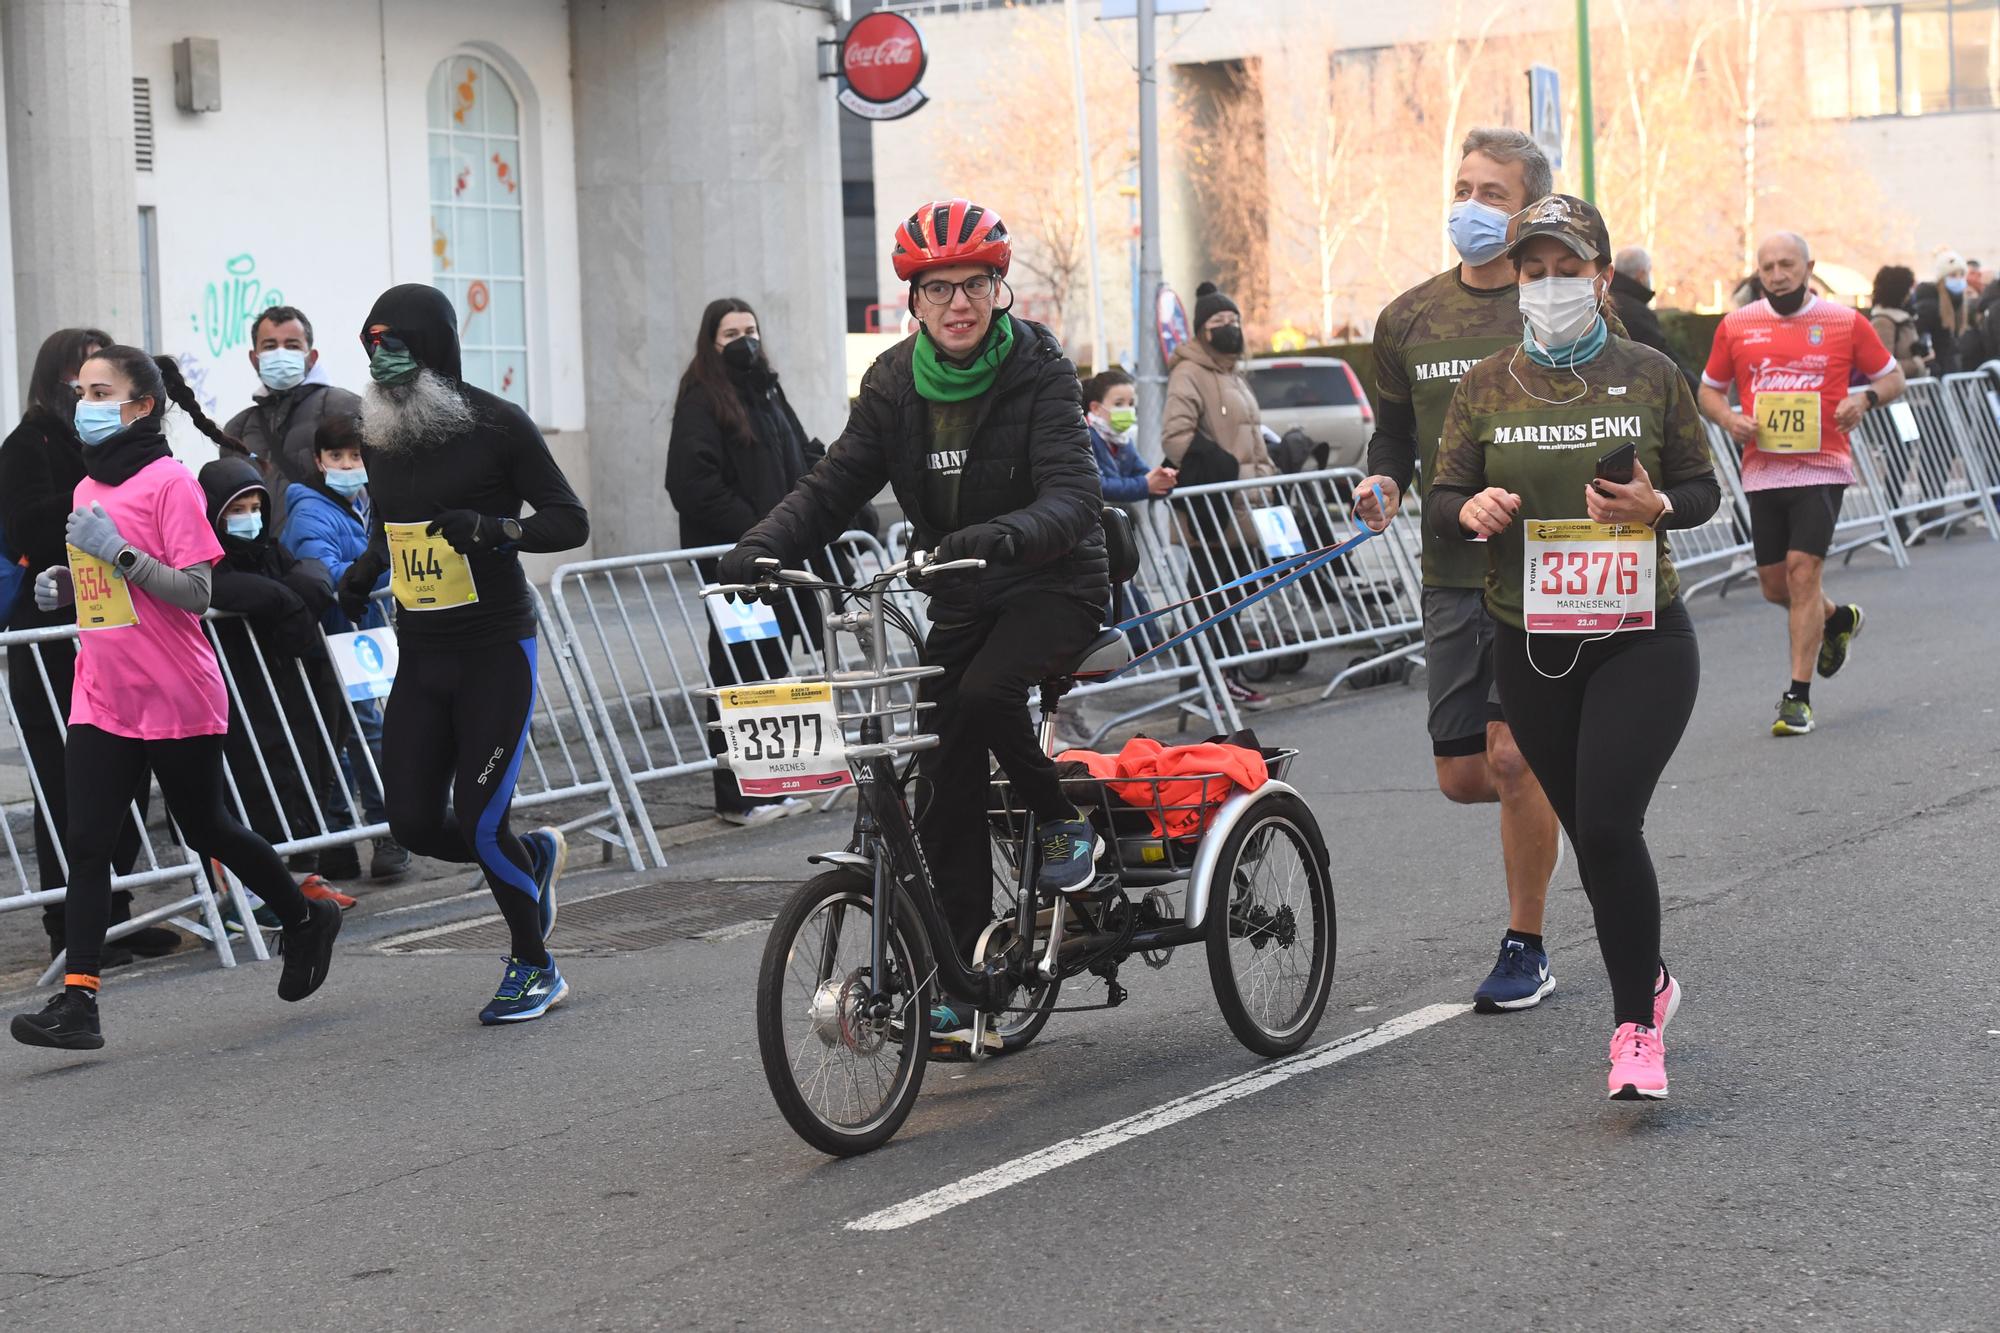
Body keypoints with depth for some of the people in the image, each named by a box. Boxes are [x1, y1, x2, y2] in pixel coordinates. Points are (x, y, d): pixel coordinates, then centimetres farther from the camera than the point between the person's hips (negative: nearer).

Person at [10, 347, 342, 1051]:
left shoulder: (170, 481, -12)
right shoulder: (88, 488, 11)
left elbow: (195, 591, -17)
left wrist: (118, 551, -24)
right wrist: (64, 583, 5)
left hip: (176, 699, -6)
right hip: (102, 697, 6)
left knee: (205, 829, 10)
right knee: (86, 842, -5)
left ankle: (306, 919, 33)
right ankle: (77, 1000, -8)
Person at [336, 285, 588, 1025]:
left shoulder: (496, 425, -10)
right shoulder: (378, 434, 8)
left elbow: (571, 521, -9)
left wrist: (495, 528, -26)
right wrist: (364, 572, 3)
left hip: (496, 654, -6)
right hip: (419, 657, 6)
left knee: (479, 824, -10)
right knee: (415, 824, 0)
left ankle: (534, 967, 12)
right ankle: (535, 855, 30)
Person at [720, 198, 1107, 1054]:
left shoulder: (1040, 374, -16)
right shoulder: (894, 385, -1)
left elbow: (1072, 499, -28)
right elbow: (834, 485, -4)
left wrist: (997, 535, -48)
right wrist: (761, 549, -23)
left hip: (1055, 583, -5)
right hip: (960, 597, 5)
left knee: (985, 693, -33)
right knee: (944, 788, -2)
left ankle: (1062, 822, -5)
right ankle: (963, 976, 6)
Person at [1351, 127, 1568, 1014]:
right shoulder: (1409, 320, 7)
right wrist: (1384, 483, -4)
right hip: (1451, 574, 5)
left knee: (1514, 758, -11)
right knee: (1461, 776, 5)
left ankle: (1526, 948, 5)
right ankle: (1560, 792, 39)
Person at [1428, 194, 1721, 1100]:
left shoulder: (1650, 375, 1)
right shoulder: (1486, 386, 4)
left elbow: (1703, 488, 7)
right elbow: (1439, 501, 5)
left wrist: (1657, 506, -15)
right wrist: (1470, 509, -18)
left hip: (1640, 641, -3)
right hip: (1532, 649, 3)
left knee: (1608, 825, -16)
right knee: (1590, 835, 12)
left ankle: (1636, 1027, -4)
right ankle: (1646, 982, 36)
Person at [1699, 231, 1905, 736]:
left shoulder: (1846, 322, 1)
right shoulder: (1736, 326, 6)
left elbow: (1893, 377, 11)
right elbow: (1709, 389, 16)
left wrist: (1865, 398, -11)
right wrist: (1728, 418, -5)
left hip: (1821, 467, -4)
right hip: (1762, 471, 4)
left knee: (1803, 568, -14)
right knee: (1775, 585, 9)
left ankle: (1799, 696, -8)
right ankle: (1838, 618, 43)